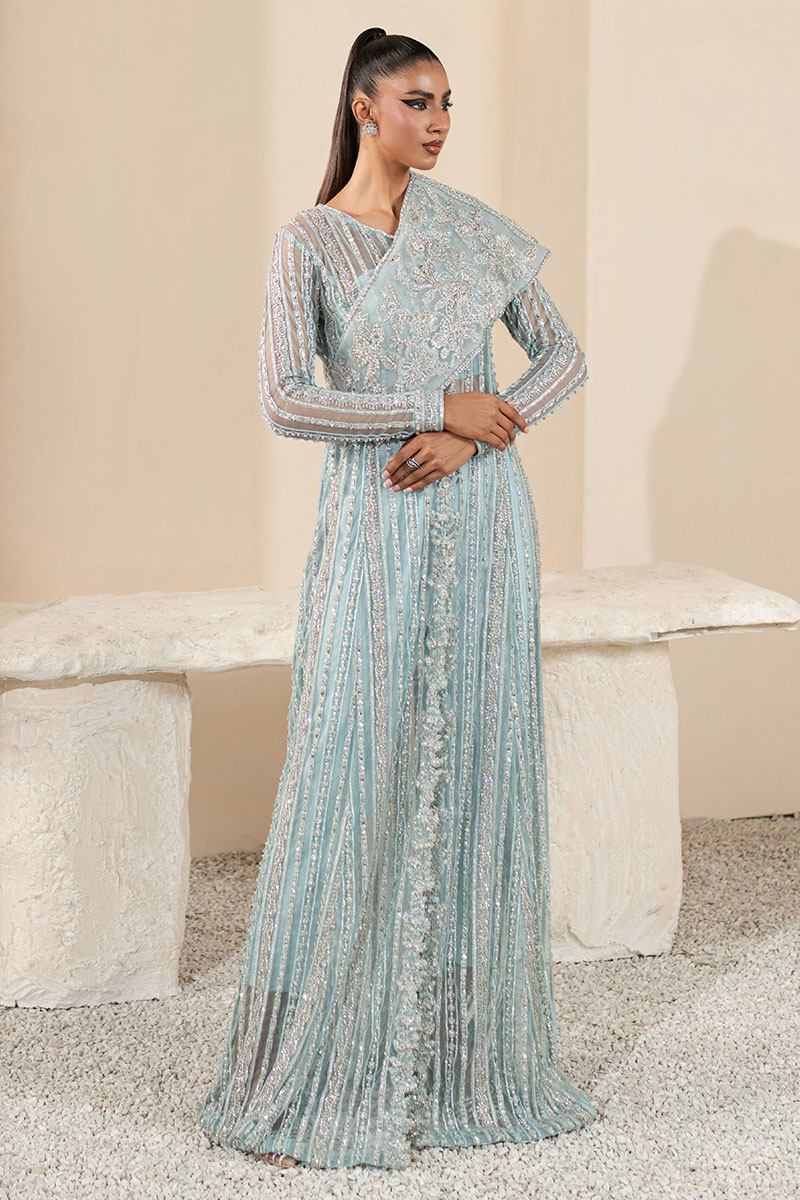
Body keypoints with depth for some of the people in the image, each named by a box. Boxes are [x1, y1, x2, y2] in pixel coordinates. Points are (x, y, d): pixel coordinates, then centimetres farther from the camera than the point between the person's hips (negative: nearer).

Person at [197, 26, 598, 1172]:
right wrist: (439, 405, -14)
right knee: (360, 776, -5)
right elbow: (285, 401, -13)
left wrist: (472, 435, -8)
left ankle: (465, 1050, 17)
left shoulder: (474, 228, 9)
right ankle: (330, 1067, 5)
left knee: (474, 767, 6)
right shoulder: (307, 243, -2)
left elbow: (562, 353, 8)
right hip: (376, 530, -4)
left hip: (482, 525, 4)